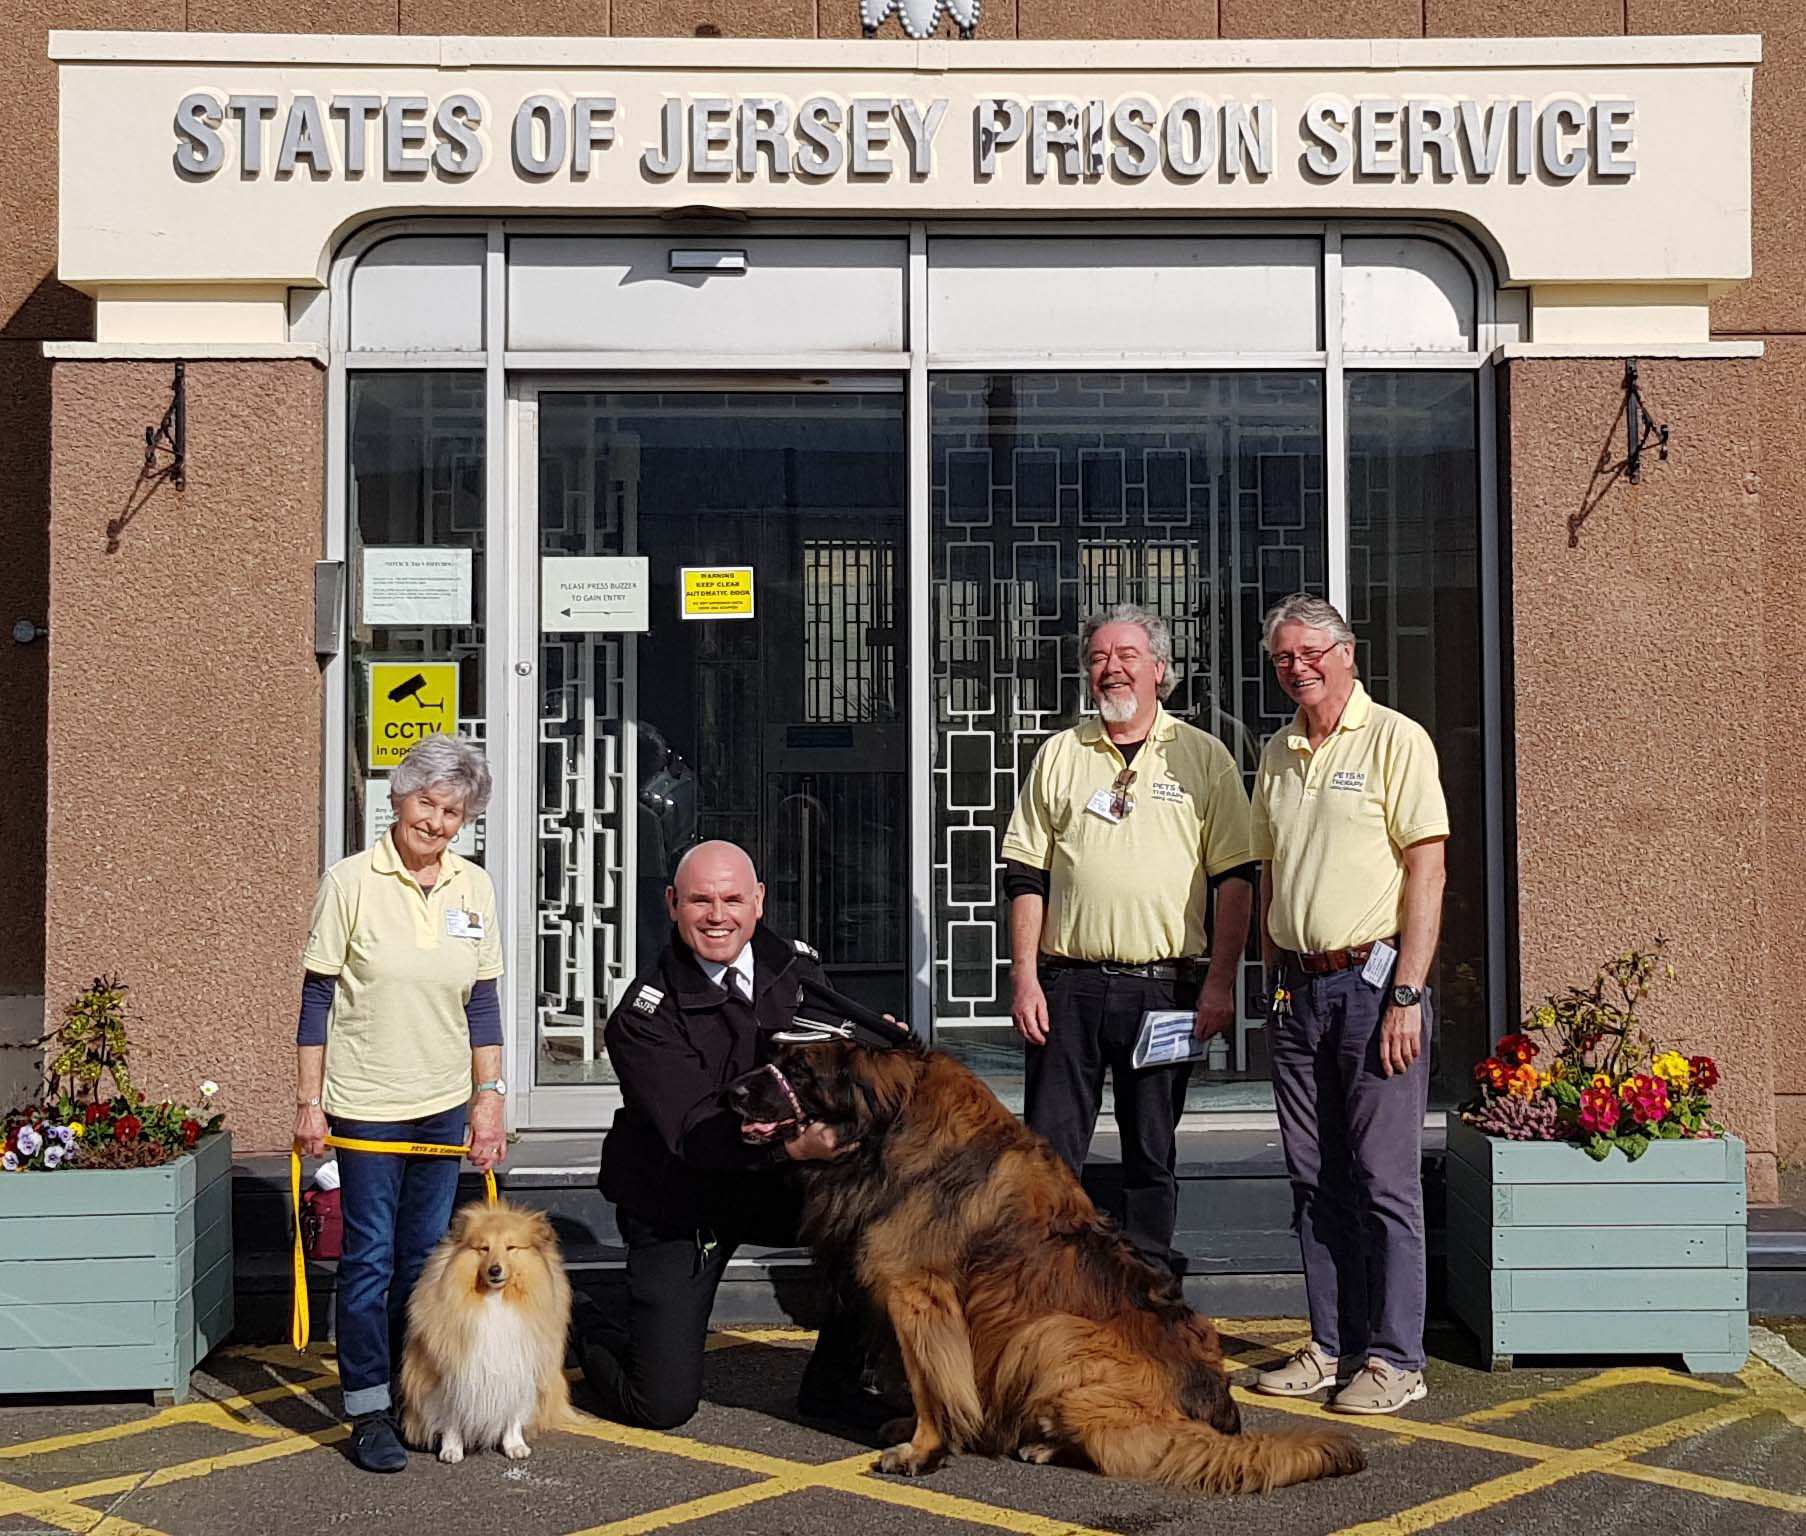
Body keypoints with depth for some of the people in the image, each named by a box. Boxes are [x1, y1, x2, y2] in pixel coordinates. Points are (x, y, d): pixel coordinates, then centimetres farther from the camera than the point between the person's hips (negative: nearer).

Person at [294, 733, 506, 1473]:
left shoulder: (474, 887, 4)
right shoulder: (351, 880, -7)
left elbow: (482, 1002, 9)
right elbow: (317, 997, -5)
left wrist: (488, 1095, 4)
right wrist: (309, 1101, -7)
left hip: (444, 1105, 4)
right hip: (365, 1104, -4)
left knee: (425, 1255, 11)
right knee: (370, 1256, 0)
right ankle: (368, 1411, 10)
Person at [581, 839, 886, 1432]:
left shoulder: (797, 964, -5)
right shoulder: (644, 1015, -21)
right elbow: (695, 1132, -30)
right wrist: (794, 1146, -46)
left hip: (777, 1183, 4)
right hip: (676, 1209, -4)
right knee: (662, 1405, -8)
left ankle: (831, 1383, -2)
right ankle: (606, 1341, 28)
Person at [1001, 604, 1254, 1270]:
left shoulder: (1204, 757, 6)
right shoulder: (1059, 755, 10)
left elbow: (1235, 880, 3)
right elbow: (1025, 877, 9)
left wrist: (1220, 983, -6)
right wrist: (1025, 978, -1)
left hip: (1164, 986, -1)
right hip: (1068, 985, 1)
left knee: (1152, 1153, 7)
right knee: (1049, 1151, 1)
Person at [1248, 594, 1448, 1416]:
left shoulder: (1396, 740, -5)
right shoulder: (1277, 755, 15)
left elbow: (1426, 870, -10)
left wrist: (1406, 995, -16)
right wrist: (1274, 983, 13)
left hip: (1373, 981, -6)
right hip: (1298, 987, 6)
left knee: (1385, 1179, -2)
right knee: (1314, 1179, 10)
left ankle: (1396, 1359, 6)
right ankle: (1333, 1347, 19)